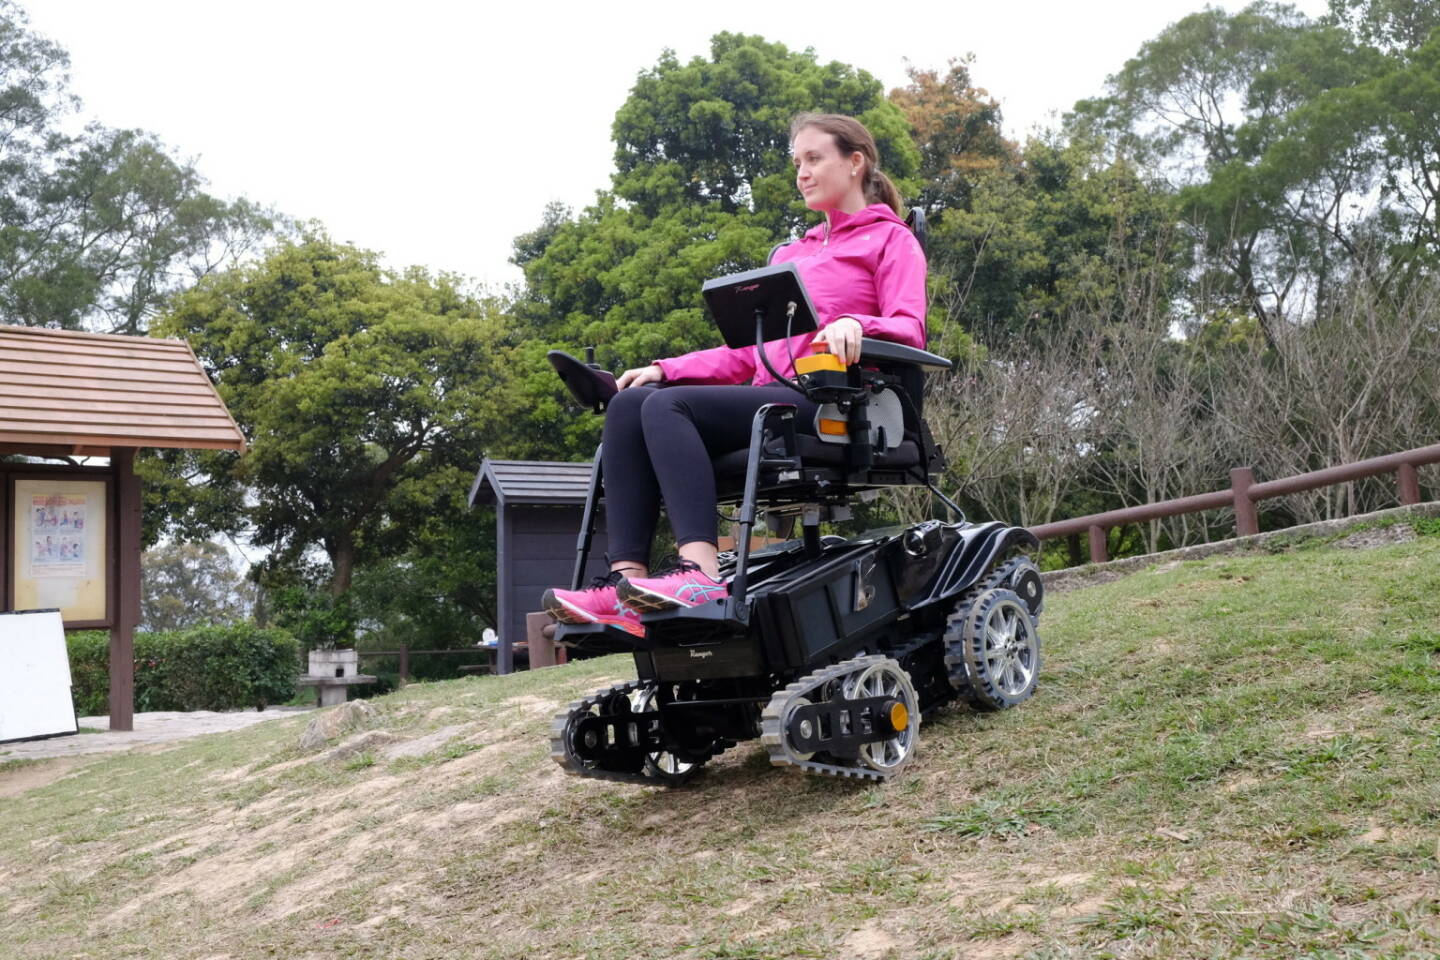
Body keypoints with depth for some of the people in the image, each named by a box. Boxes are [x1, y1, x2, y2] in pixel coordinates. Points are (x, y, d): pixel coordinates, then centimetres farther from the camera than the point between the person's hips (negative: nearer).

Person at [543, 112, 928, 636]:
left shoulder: (890, 239, 12)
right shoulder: (790, 254, 33)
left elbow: (910, 331, -4)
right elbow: (748, 350, 25)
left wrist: (854, 324, -26)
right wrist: (663, 370, 11)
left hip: (831, 403, -7)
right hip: (769, 399, 7)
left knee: (669, 406, -29)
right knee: (628, 404, -18)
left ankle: (701, 574, -43)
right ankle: (625, 579, -32)